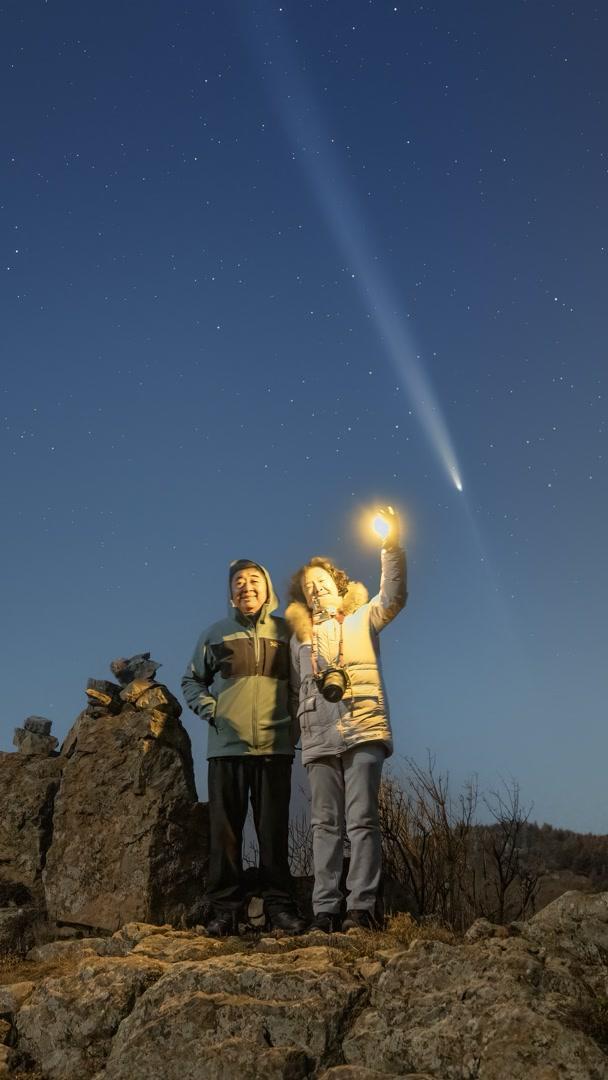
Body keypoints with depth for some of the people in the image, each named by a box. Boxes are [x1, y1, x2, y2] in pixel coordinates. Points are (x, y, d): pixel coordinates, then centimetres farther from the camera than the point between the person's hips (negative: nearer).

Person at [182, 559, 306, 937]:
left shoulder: (286, 632, 8)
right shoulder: (216, 634, 11)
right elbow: (192, 680, 19)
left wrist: (297, 720, 0)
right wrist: (209, 709, 4)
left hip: (275, 746, -1)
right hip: (227, 746, 1)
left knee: (274, 831, 2)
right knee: (225, 831, 2)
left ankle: (280, 905, 9)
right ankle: (225, 909, 9)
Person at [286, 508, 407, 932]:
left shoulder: (362, 619, 11)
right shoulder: (301, 636, 21)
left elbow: (393, 598, -8)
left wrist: (392, 548, -20)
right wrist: (303, 725, 13)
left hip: (364, 733, -3)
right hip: (319, 741, 4)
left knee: (362, 820, -6)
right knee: (326, 825, 4)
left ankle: (362, 906, -3)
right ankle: (325, 910, 6)